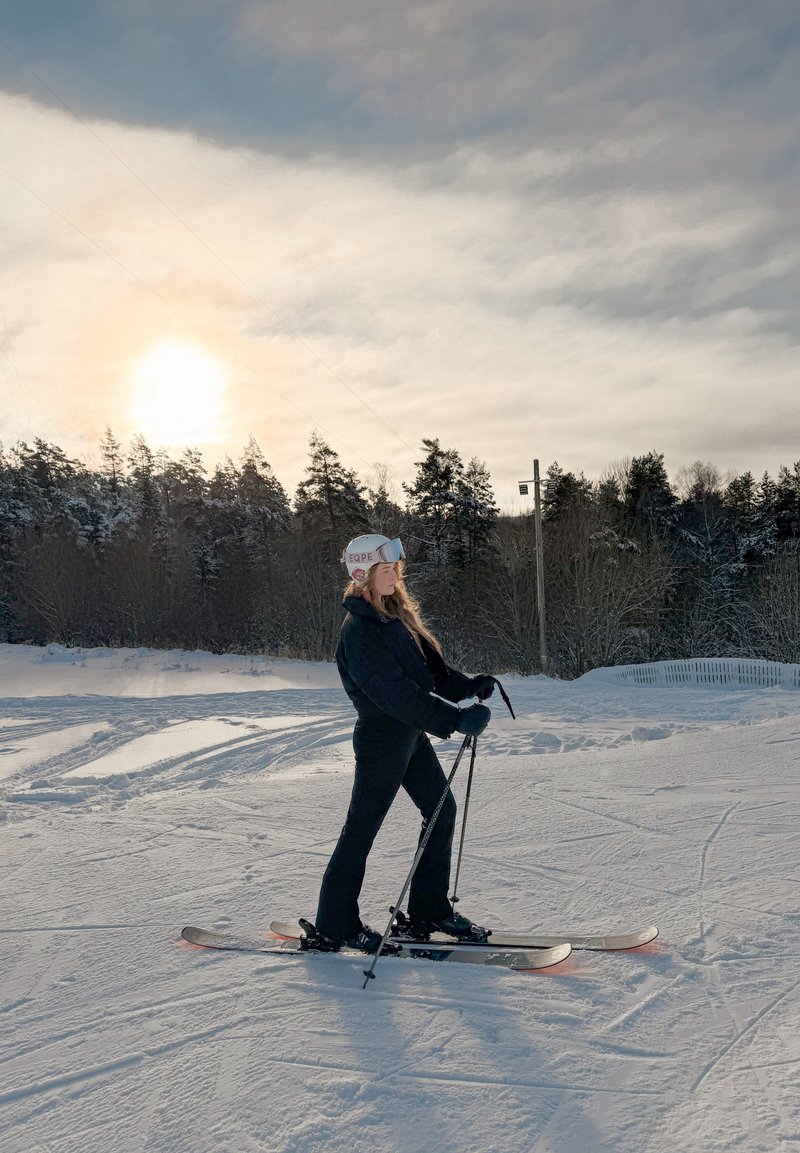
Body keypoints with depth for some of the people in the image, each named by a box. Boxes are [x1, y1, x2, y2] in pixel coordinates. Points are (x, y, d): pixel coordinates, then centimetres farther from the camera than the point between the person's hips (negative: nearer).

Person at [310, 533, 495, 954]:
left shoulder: (395, 614, 10)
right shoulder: (358, 630, -20)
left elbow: (429, 669, 13)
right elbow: (395, 693, -26)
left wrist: (469, 685, -4)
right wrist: (456, 720, -29)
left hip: (411, 734, 9)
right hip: (381, 738, -9)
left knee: (442, 810, 13)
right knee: (361, 828, 0)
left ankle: (430, 909, 25)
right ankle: (334, 927, 12)